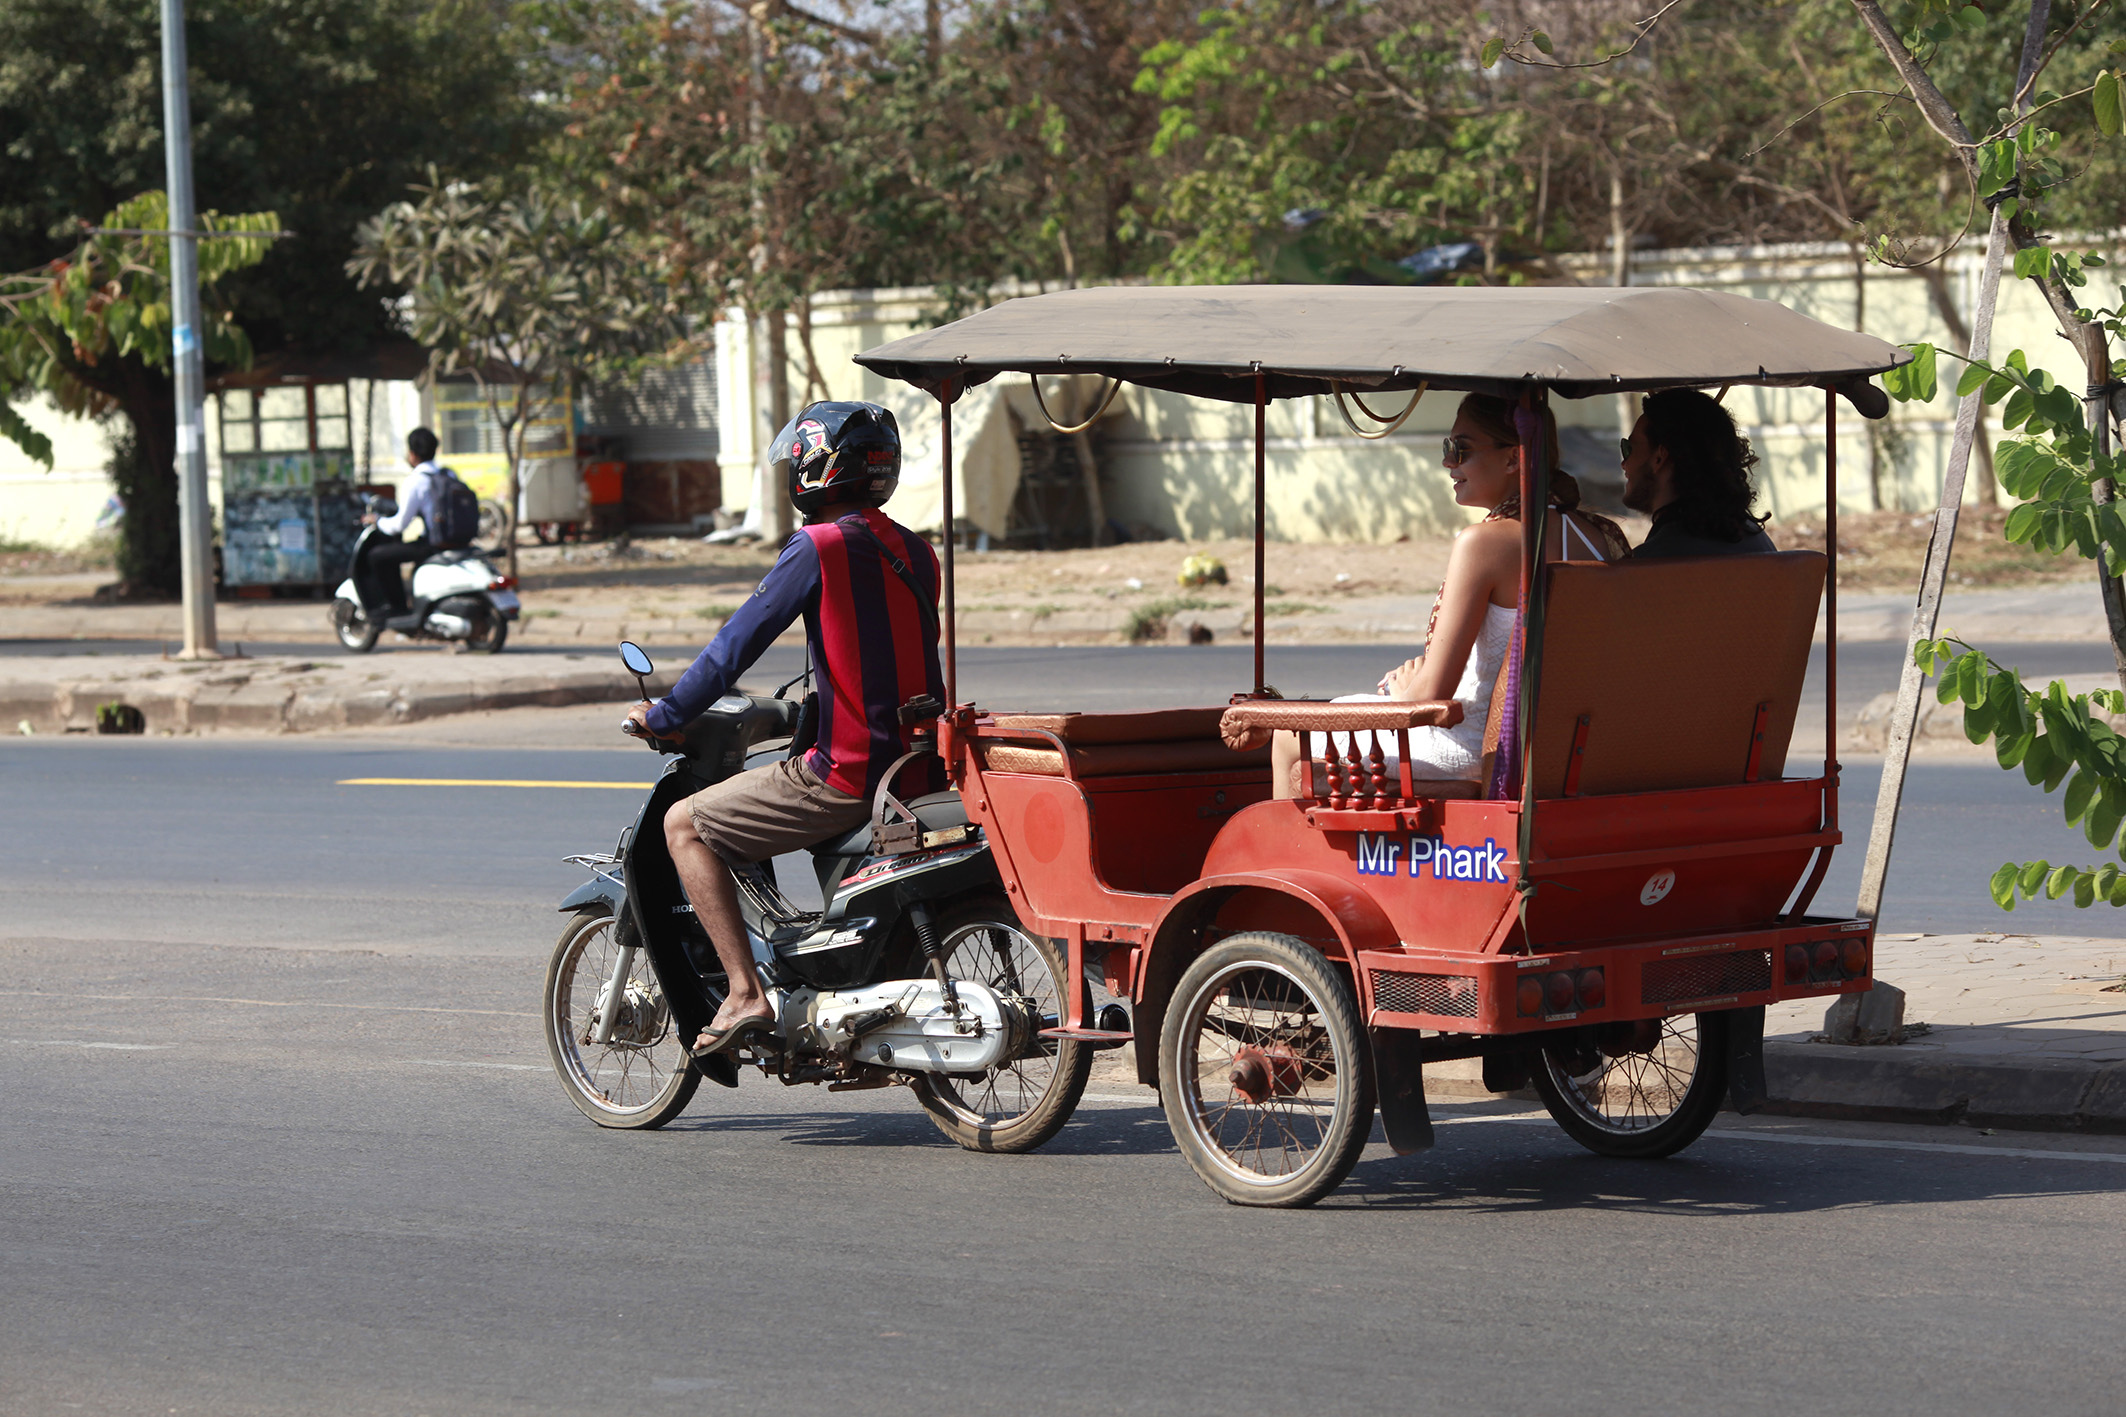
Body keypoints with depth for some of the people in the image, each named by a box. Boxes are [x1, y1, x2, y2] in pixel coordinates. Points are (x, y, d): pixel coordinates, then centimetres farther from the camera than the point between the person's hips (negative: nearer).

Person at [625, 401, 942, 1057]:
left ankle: (744, 991, -7)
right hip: (919, 768, 8)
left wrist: (665, 716, 1)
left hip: (848, 774, -8)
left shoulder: (819, 547, -11)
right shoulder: (914, 551, 12)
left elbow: (741, 641, -10)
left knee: (684, 824, 2)